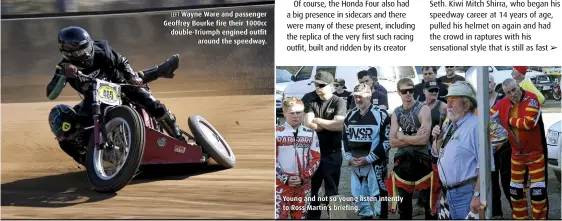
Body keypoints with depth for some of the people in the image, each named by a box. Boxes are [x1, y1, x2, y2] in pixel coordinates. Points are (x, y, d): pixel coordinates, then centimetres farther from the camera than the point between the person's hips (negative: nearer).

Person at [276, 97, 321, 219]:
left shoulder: (311, 133, 8)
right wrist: (285, 179, -11)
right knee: (279, 215, -8)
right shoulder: (277, 133, -1)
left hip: (303, 184, 3)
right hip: (281, 183, -3)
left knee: (300, 216, 10)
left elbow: (316, 158, 4)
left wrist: (303, 178, -7)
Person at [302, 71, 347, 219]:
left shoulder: (338, 102, -4)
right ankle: (313, 216, 24)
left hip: (333, 153, -4)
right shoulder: (311, 103, 6)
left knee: (331, 190, 4)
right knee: (311, 187, 11)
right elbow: (307, 124, -8)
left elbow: (339, 125, -18)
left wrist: (317, 120, -9)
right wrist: (329, 124, -11)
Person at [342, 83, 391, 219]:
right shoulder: (350, 115, 10)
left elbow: (387, 141, -11)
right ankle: (365, 216, 27)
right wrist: (349, 157, 2)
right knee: (359, 195, 12)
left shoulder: (381, 115, -8)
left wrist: (368, 158, -14)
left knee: (378, 195, -7)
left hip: (375, 164, -6)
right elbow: (345, 138, 17)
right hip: (355, 164, 6)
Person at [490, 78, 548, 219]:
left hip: (535, 153, -5)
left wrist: (510, 120, -16)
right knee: (515, 190, 13)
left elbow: (529, 123, -29)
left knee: (538, 191, -4)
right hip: (516, 154, 5)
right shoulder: (503, 104, -3)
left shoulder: (531, 99, -19)